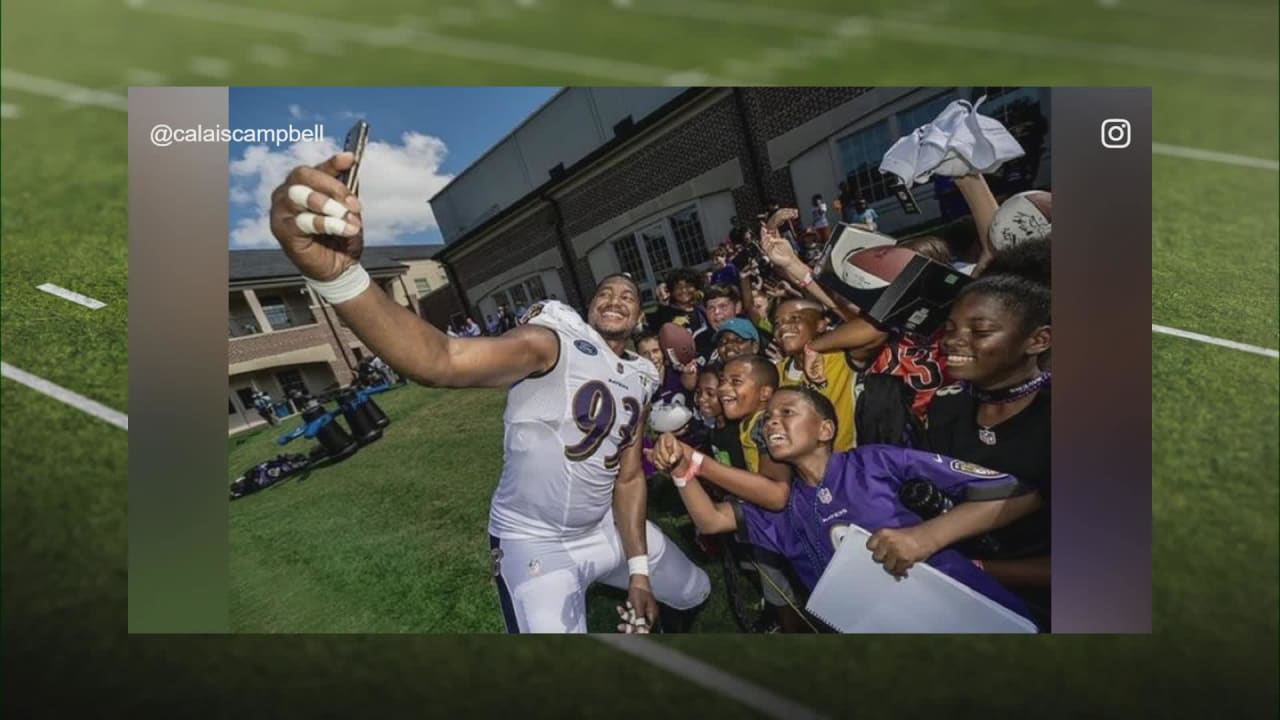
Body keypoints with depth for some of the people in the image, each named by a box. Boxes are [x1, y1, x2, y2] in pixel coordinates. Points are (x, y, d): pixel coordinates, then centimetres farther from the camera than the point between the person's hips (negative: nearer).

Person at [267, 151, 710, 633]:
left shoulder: (638, 380, 4)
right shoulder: (555, 339, -20)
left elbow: (629, 476, 8)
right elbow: (441, 361, -39)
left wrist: (639, 569, 2)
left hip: (606, 528, 7)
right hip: (535, 543, -7)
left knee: (696, 594, 23)